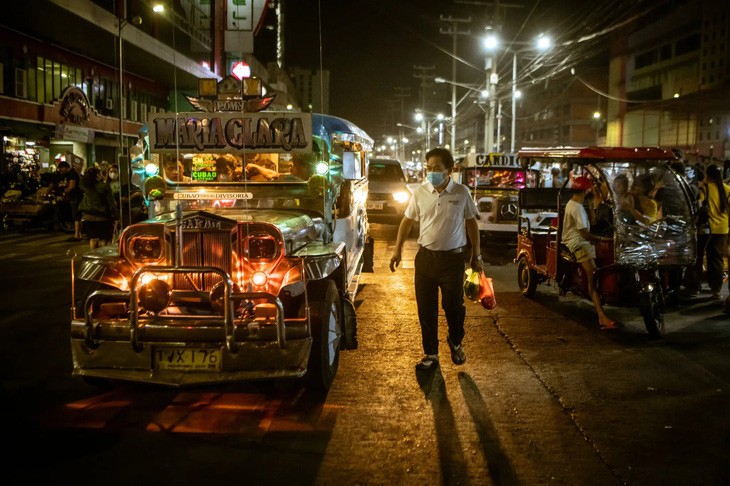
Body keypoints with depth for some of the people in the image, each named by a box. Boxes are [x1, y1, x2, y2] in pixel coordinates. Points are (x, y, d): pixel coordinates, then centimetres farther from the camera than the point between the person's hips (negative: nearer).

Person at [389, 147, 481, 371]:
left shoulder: (461, 192, -4)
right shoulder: (420, 192, -1)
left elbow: (472, 223, 5)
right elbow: (407, 221, 8)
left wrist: (476, 255, 6)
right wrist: (397, 249, 3)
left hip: (453, 258, -1)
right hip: (425, 257, 2)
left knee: (454, 306, 8)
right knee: (426, 310, 6)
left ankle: (456, 342, 37)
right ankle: (430, 354, 21)